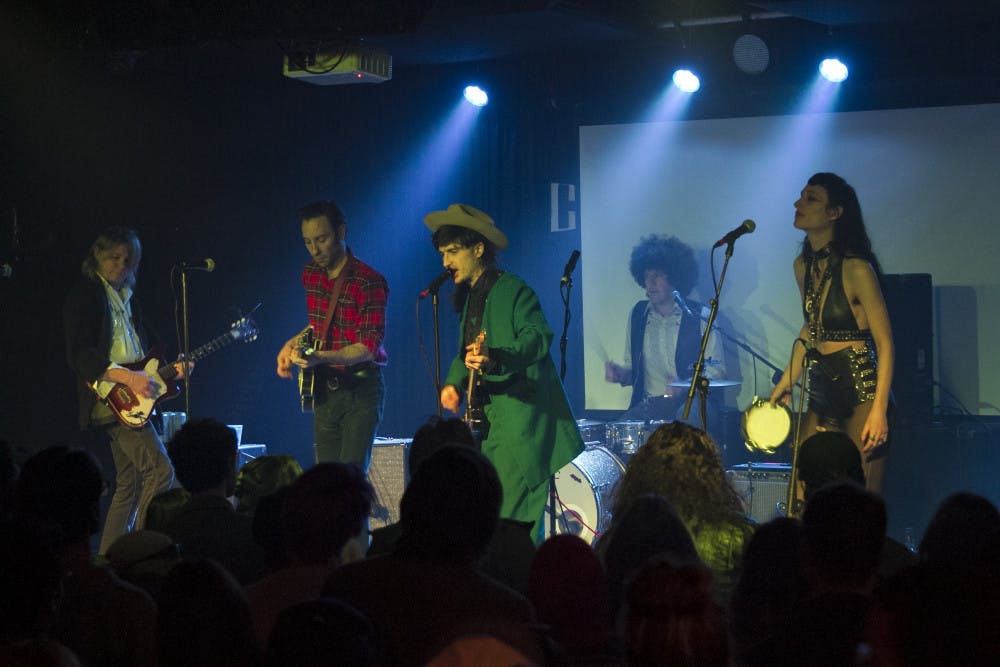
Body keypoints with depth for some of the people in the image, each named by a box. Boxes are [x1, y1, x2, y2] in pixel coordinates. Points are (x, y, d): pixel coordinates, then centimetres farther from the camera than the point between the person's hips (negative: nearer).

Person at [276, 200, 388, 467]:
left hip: (360, 388, -7)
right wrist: (293, 343, 8)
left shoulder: (369, 282, -16)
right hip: (324, 389, 7)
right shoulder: (311, 275, 7)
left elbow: (368, 348, -21)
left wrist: (321, 357, -34)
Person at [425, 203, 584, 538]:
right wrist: (453, 383, 6)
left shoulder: (512, 290, -9)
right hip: (485, 421, 9)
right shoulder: (469, 297, 18)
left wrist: (496, 359, -38)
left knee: (516, 518, -11)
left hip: (519, 419, -8)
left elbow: (539, 337, -22)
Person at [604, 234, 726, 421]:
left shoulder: (700, 317, -1)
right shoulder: (637, 315, 13)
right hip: (647, 406, 4)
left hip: (689, 405, -4)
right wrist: (621, 374, -2)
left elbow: (717, 371, -3)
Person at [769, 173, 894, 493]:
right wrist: (786, 382, 18)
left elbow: (885, 344, -13)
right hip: (823, 394, 7)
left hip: (861, 394, -7)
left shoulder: (856, 269, -14)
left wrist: (879, 410, -20)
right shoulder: (803, 266, 9)